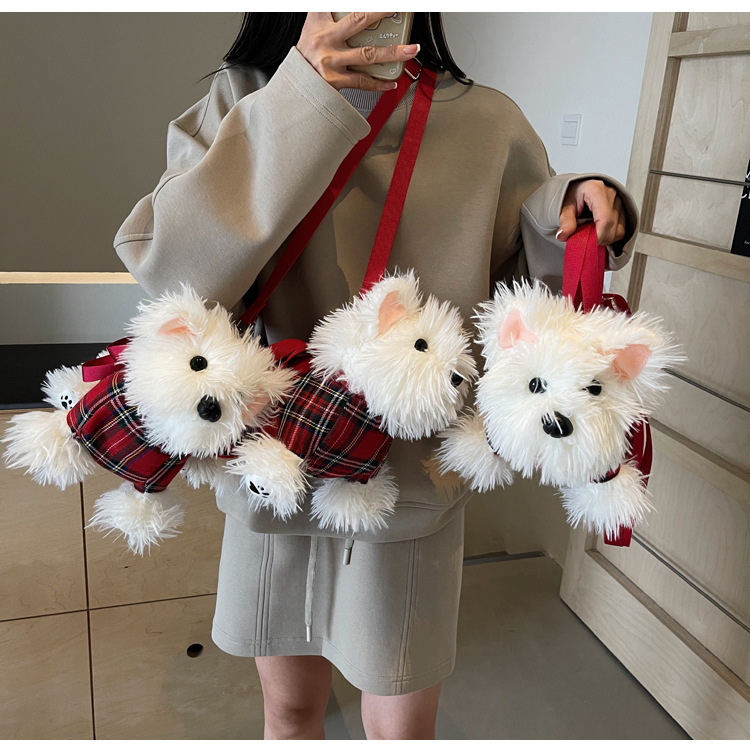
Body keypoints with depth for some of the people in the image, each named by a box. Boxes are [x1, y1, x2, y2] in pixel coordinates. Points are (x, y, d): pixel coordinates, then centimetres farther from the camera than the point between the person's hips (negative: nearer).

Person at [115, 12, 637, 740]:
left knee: (402, 728, 15)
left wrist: (569, 217, -15)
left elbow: (513, 272, 7)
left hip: (413, 480, 0)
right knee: (289, 706, 23)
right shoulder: (242, 104, -5)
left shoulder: (485, 124, -5)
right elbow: (165, 268, -21)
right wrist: (298, 105, -27)